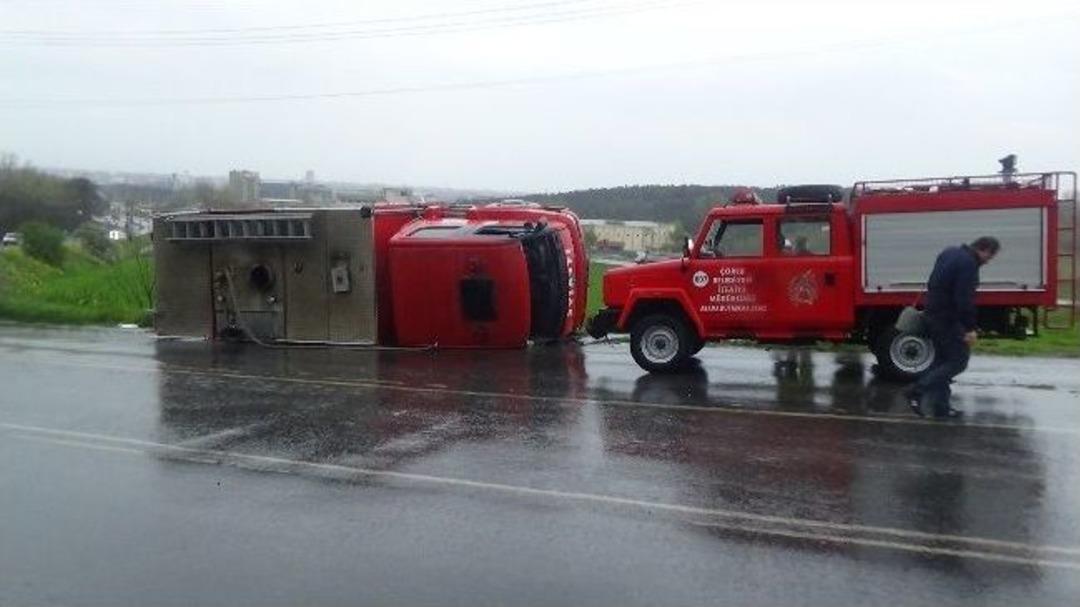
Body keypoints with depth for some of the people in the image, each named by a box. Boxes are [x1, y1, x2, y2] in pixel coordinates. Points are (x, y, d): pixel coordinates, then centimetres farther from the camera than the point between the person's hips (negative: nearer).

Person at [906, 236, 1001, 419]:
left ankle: (941, 407, 16)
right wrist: (970, 328, -21)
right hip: (947, 319, -10)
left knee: (942, 359, 14)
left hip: (934, 314, 10)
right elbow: (965, 300, -24)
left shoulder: (950, 253, 12)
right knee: (959, 360, -4)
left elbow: (932, 283, 21)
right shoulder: (968, 264, -18)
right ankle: (918, 391, -11)